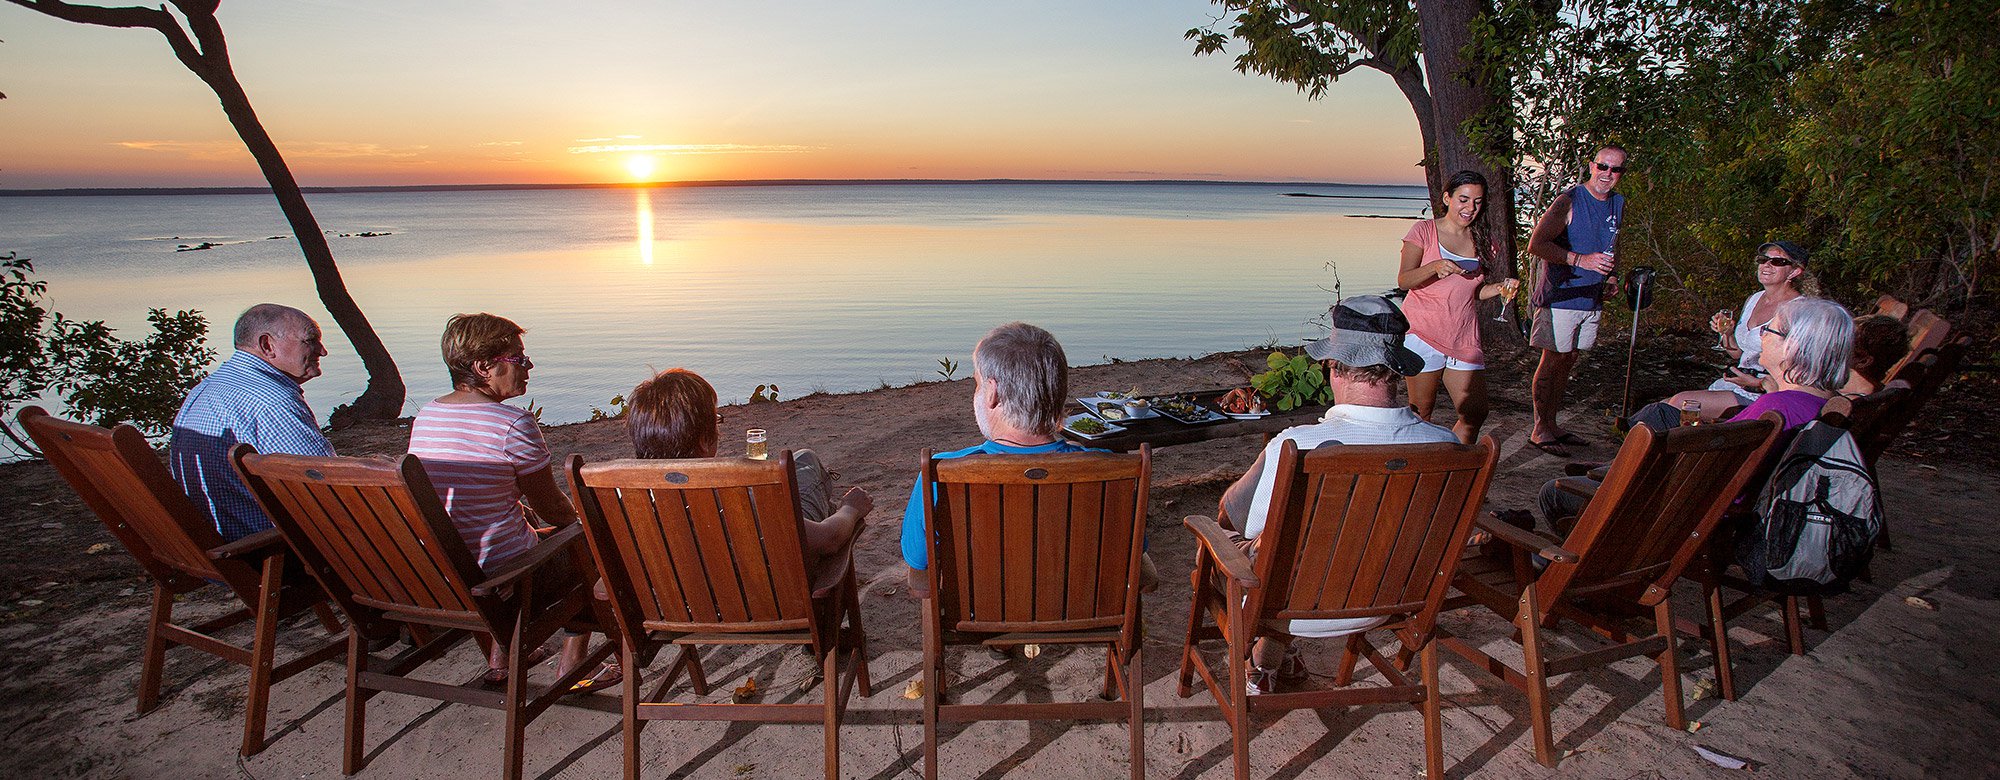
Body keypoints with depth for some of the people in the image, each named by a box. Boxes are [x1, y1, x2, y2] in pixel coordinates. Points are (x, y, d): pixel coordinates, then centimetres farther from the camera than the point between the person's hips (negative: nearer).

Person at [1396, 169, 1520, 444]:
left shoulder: (1483, 241, 13)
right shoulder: (1425, 231, -1)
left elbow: (1475, 292, 16)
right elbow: (1403, 280, -10)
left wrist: (1500, 287, -4)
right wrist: (1434, 267, -28)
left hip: (1464, 338, 5)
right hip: (1423, 333, -5)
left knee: (1475, 414, 2)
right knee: (1421, 413, -1)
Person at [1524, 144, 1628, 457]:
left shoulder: (1618, 204, 11)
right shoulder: (1569, 201, -13)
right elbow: (1536, 245, -23)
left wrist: (1610, 273, 12)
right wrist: (1582, 260, -29)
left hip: (1591, 299, 7)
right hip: (1560, 296, -7)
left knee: (1568, 363, 13)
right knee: (1552, 361, -3)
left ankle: (1551, 425, 22)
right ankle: (1539, 431, 4)